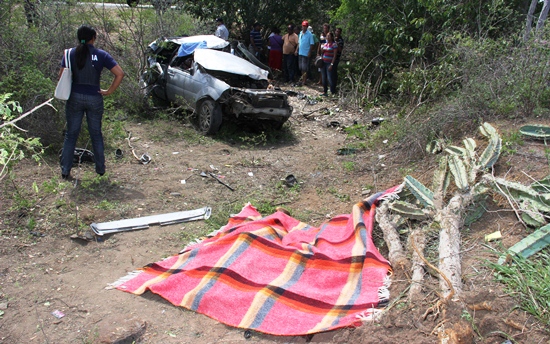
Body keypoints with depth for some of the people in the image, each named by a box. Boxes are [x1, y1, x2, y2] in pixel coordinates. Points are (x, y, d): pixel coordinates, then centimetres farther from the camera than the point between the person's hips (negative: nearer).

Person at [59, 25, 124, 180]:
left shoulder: (70, 54, -1)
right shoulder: (101, 55, -4)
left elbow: (62, 76, -6)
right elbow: (120, 74, -10)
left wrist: (67, 91, 8)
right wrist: (109, 91, -4)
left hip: (75, 98, 1)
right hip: (95, 98, 0)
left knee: (71, 134, 9)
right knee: (96, 134, 12)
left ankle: (65, 171, 11)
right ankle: (100, 168, 19)